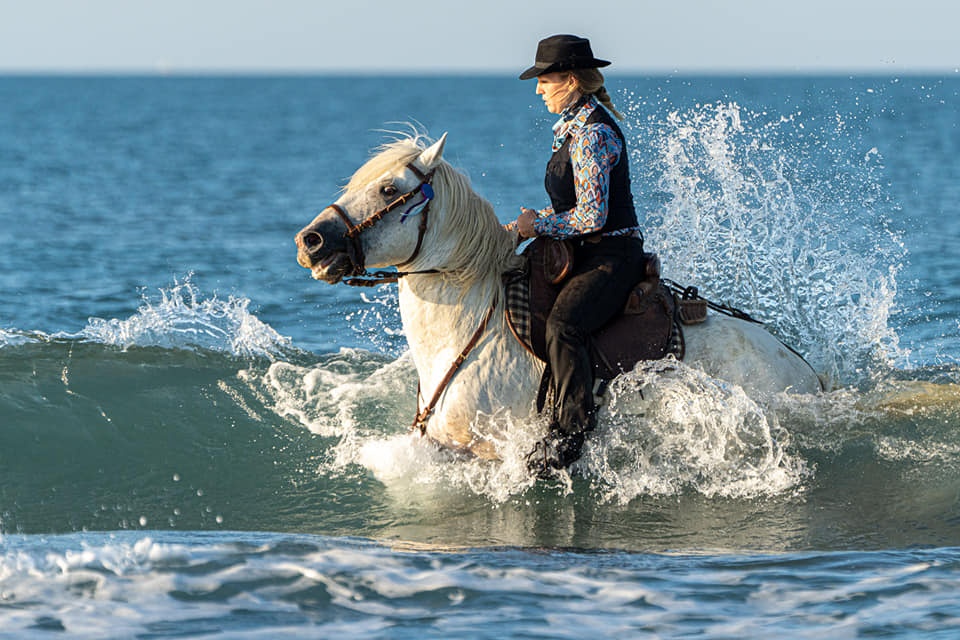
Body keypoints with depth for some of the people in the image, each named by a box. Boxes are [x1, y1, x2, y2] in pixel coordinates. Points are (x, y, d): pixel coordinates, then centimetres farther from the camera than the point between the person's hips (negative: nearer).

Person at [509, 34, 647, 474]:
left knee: (561, 324, -32)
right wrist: (526, 226, 9)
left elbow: (592, 216, -23)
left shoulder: (592, 135, -18)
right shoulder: (575, 125, 14)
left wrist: (537, 226, -12)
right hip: (586, 255, 11)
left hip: (612, 255, -11)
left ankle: (571, 429, -31)